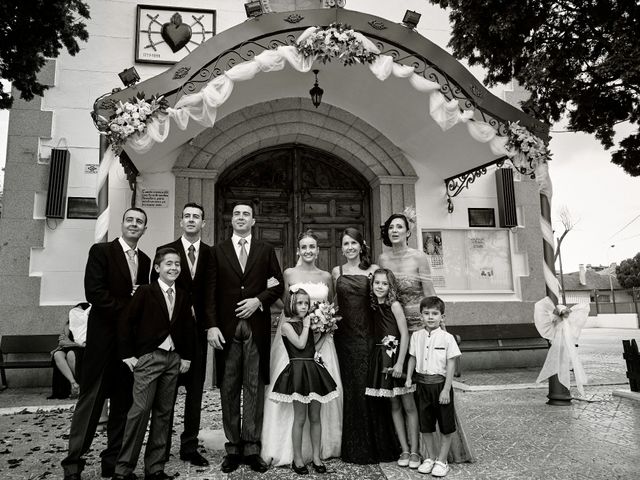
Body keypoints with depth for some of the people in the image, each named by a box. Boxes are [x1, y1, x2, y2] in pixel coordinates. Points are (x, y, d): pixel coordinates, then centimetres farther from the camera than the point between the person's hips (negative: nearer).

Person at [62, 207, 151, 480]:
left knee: (123, 401, 9)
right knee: (91, 398, 1)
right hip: (104, 335, -5)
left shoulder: (145, 260, 13)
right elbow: (93, 292, -13)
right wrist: (127, 309, -15)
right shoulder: (101, 251, -3)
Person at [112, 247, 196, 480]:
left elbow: (188, 328, 14)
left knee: (164, 413, 8)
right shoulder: (145, 291, -4)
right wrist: (127, 355, -8)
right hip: (148, 357, -5)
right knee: (140, 410, -8)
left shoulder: (183, 296, 10)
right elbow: (125, 322, -6)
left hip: (174, 359, 5)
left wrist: (187, 356, 8)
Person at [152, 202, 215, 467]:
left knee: (195, 389, 9)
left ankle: (190, 447, 21)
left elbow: (210, 294, -6)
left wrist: (210, 325, -19)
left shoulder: (210, 254, 3)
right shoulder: (165, 251, 0)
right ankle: (162, 446, 23)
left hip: (198, 329, 2)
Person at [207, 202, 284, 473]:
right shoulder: (218, 251, 8)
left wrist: (258, 300, -9)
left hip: (257, 327, 0)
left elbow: (278, 286, 7)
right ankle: (233, 448, 16)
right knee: (229, 389, 6)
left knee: (255, 388, 4)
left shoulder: (266, 250, 9)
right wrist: (212, 325, -6)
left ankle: (252, 448, 13)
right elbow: (211, 292, 2)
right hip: (226, 328, 0)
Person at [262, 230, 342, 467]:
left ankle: (322, 445, 19)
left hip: (321, 339, 3)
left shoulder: (326, 276, 9)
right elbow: (285, 308, 1)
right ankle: (291, 448, 8)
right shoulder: (289, 274, 1)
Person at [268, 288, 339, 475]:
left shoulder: (307, 323, 14)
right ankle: (297, 459, 15)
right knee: (300, 418, 1)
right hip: (298, 370, -6)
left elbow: (315, 345, 14)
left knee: (315, 417, 9)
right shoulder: (287, 325, -4)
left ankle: (316, 457, 20)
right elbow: (300, 344, -16)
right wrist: (306, 326, -7)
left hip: (314, 370, 6)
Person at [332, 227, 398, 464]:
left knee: (369, 387, 0)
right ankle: (354, 449, 20)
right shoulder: (336, 272, 9)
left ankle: (376, 446, 17)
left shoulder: (373, 270, 3)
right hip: (345, 335, 2)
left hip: (367, 335, -2)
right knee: (350, 389, 7)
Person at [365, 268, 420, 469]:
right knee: (394, 406, 10)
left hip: (398, 356, -5)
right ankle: (404, 450, 18)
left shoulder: (394, 305, -8)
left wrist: (400, 362, -17)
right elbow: (375, 334, 10)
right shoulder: (373, 306, 7)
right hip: (382, 358, 5)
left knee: (408, 405, 2)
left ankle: (414, 450, 11)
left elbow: (404, 334, -12)